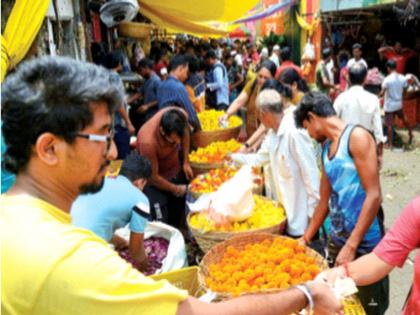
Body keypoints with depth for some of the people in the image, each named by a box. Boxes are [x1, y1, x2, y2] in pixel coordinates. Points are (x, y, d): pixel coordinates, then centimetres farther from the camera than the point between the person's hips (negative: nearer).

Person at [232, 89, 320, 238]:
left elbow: (310, 174, -23)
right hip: (283, 209, 9)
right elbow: (259, 158, 21)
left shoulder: (294, 133, -24)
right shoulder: (273, 133, 6)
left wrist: (313, 211, -19)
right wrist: (233, 157, 27)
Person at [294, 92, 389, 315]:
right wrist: (306, 239, 18)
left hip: (365, 244, -7)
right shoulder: (326, 148, 11)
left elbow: (374, 195, -19)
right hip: (336, 240, 7)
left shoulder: (357, 137, -13)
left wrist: (351, 246, -20)